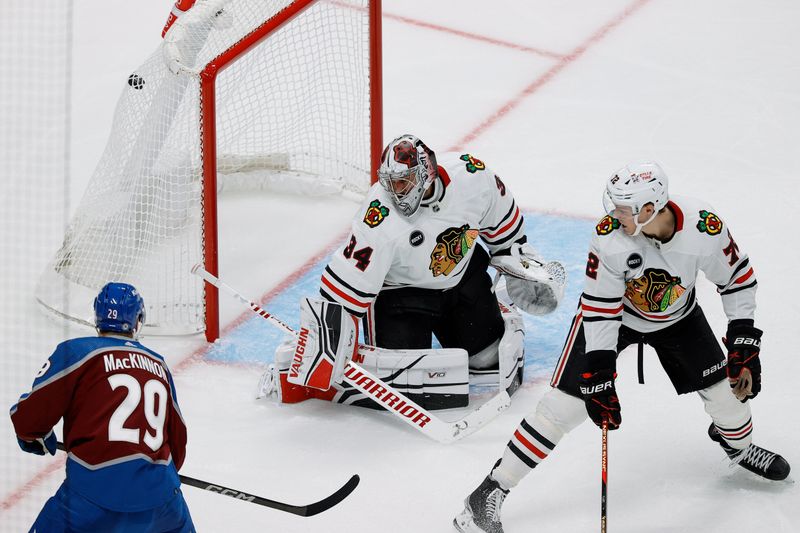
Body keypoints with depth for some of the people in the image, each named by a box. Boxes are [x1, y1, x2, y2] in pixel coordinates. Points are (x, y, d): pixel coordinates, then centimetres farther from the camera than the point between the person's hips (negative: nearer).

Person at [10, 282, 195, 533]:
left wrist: (38, 439, 21)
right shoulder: (158, 365, 17)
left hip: (96, 491, -5)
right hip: (158, 493, 5)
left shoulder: (77, 351, 2)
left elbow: (29, 417, -2)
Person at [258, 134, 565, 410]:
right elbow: (345, 285, -31)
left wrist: (520, 258, 10)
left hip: (464, 272, 4)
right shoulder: (379, 221, -34)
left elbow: (499, 217, 0)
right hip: (398, 289, -4)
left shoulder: (471, 175, -24)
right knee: (397, 379, -20)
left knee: (491, 359, 4)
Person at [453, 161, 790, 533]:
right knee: (566, 404, -12)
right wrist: (599, 377, -27)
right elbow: (598, 309, -27)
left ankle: (739, 445, 42)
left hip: (676, 315, 3)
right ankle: (490, 494, -6)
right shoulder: (609, 237, -34)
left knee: (726, 385, 3)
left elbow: (737, 277, -12)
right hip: (610, 311, -3)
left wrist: (743, 342, -13)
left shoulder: (704, 227, -30)